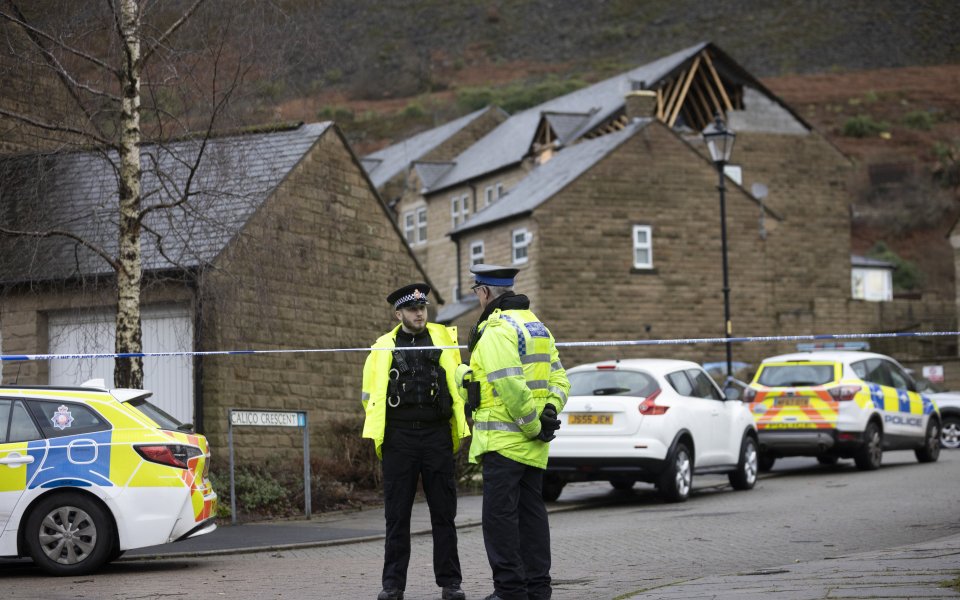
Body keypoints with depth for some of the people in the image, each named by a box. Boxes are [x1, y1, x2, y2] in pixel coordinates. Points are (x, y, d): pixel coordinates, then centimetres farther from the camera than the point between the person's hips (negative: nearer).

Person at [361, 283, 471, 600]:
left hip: (437, 436, 0)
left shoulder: (444, 338, 6)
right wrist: (376, 434, 7)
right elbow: (371, 395, 14)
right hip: (398, 439, 0)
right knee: (397, 514, 3)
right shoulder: (383, 348, 8)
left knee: (444, 513, 4)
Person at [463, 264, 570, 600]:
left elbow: (511, 387, -23)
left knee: (500, 514, -4)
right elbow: (558, 377, 15)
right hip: (533, 445, 9)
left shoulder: (495, 330, -14)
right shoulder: (536, 326, 17)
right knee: (531, 511, 12)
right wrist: (549, 412, 3)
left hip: (503, 440, -9)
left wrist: (532, 425, -15)